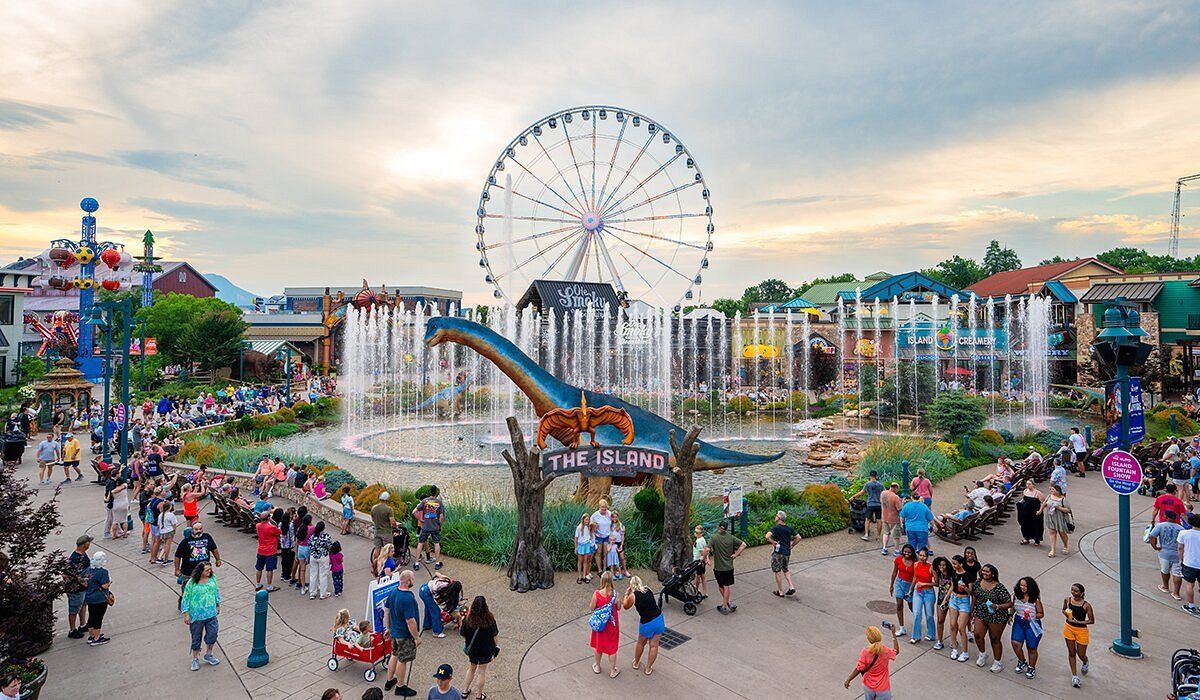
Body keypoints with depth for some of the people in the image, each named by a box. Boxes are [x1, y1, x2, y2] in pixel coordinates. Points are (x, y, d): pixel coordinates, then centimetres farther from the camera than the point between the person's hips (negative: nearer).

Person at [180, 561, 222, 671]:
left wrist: (218, 605, 18)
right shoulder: (192, 583, -15)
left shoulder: (212, 579, -2)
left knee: (212, 634, 6)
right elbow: (186, 599, -9)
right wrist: (186, 614, -10)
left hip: (211, 614, 4)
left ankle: (208, 655, 28)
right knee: (196, 637, 9)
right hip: (196, 616, -4)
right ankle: (195, 659, 28)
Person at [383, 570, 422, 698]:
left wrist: (388, 628, 20)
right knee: (402, 660, 9)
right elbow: (410, 621, -29)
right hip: (405, 635, -8)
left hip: (394, 631, 8)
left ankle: (389, 681, 41)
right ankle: (401, 687, 25)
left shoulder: (392, 592, -5)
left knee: (395, 655, 25)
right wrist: (417, 637, -17)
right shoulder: (408, 599, -32)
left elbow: (386, 610, 7)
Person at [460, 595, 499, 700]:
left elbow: (463, 635, -9)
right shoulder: (490, 620, -25)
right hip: (486, 650, -2)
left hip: (472, 649, 2)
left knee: (472, 668, 28)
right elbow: (495, 636, -14)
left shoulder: (468, 620, -23)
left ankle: (465, 690, 41)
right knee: (482, 671, 18)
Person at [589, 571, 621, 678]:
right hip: (612, 624, 0)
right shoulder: (615, 594, -22)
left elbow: (591, 609, -11)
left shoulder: (596, 594, -23)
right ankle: (612, 671, 31)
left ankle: (597, 666, 43)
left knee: (599, 645, 23)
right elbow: (618, 607, -5)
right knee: (612, 647, 18)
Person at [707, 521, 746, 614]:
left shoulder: (714, 537, -14)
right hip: (729, 567, 3)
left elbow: (708, 549, -22)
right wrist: (735, 555, 1)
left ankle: (727, 604, 16)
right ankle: (724, 606, 18)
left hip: (719, 567, -3)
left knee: (721, 586, 16)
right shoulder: (731, 537, -3)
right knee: (727, 586, 12)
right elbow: (743, 545, -3)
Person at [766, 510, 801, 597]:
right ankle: (791, 587, 13)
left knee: (778, 572, 7)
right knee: (785, 570, 25)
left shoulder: (775, 528, -13)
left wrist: (774, 542, -14)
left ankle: (780, 592, 14)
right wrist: (791, 545, 12)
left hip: (778, 553, -6)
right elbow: (798, 538, 8)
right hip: (787, 553, 6)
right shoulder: (789, 528, 4)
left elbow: (767, 536, -29)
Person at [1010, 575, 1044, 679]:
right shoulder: (1016, 595, -3)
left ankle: (1031, 668, 33)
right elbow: (1013, 606, 13)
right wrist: (1011, 615, 0)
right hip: (1018, 622, 3)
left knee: (1031, 648, 11)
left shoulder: (1035, 599, -15)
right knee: (1015, 644, -5)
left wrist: (1031, 616, -23)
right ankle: (1022, 662, 23)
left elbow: (1041, 614, -7)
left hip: (1032, 624, -3)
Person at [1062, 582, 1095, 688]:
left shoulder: (1086, 605, -17)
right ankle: (1074, 676, 19)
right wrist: (1066, 614, -10)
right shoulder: (1067, 600, -6)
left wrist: (1078, 621, -19)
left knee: (1081, 655, 10)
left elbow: (1092, 621, -10)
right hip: (1068, 628, 3)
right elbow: (1063, 610, 12)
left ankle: (1085, 663, 47)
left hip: (1081, 630, -3)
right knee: (1071, 653, 9)